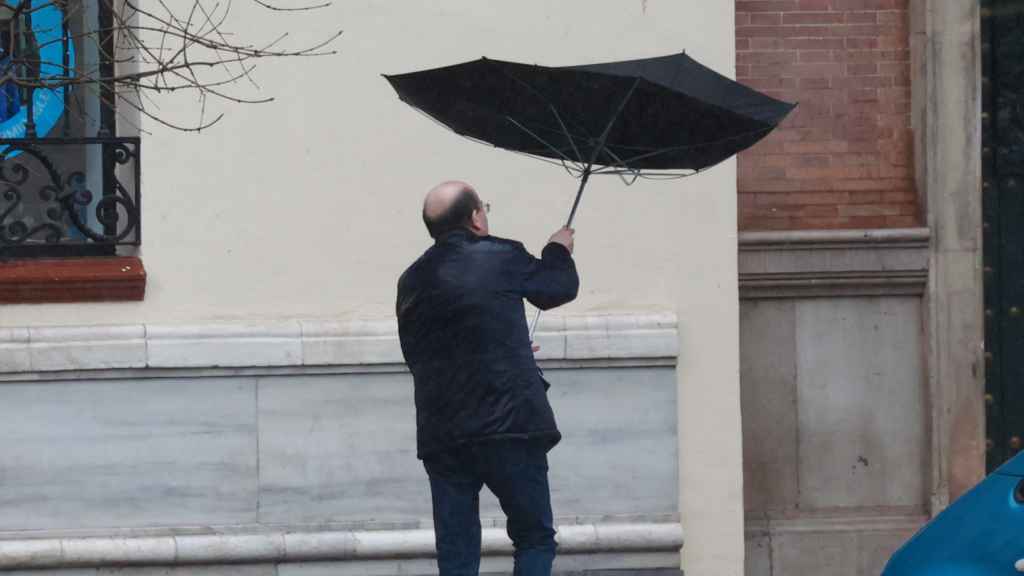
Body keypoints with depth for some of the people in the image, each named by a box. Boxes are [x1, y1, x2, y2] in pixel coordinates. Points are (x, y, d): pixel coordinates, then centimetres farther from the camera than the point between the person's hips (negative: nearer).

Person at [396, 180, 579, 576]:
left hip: (441, 439, 4)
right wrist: (559, 251, 37)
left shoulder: (412, 283, 10)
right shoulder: (501, 258, -3)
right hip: (510, 430, -4)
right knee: (534, 539, 7)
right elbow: (560, 288, 14)